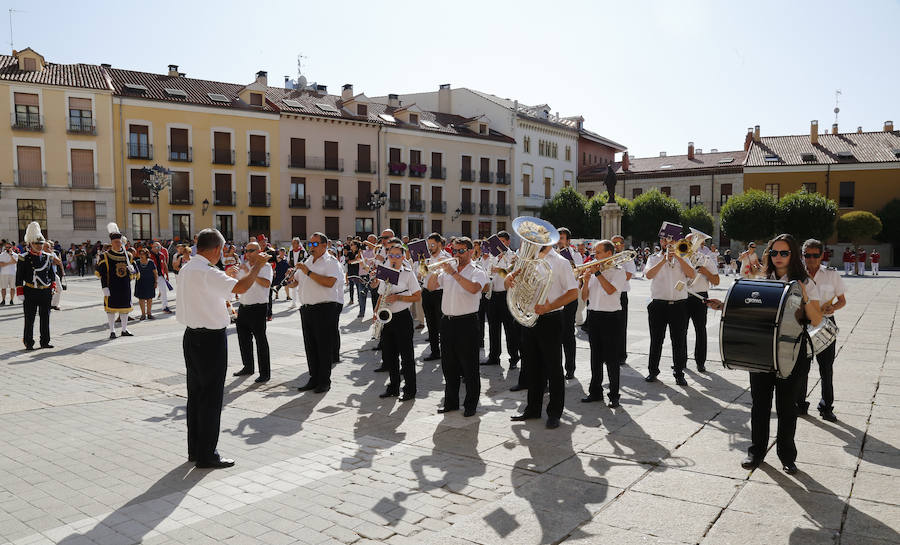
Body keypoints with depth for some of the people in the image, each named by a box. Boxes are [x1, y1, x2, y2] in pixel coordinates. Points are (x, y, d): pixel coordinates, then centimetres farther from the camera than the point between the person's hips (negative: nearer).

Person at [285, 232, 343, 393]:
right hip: (307, 309, 7)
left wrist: (308, 273, -19)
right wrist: (290, 281, 0)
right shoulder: (307, 262, 19)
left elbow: (330, 282, -22)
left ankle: (325, 381, 7)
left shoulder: (331, 262, -5)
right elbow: (294, 283, 24)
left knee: (324, 346, -2)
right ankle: (314, 378, 21)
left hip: (325, 309, -7)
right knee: (310, 346, 11)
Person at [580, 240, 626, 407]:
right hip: (593, 316, 5)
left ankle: (614, 395, 6)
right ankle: (595, 392, 20)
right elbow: (584, 297, 11)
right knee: (596, 357, 11)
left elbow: (610, 290, -20)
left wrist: (597, 272, -14)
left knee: (611, 359, -2)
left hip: (611, 317, -5)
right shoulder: (592, 270, 12)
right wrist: (586, 282, -6)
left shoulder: (618, 271, -2)